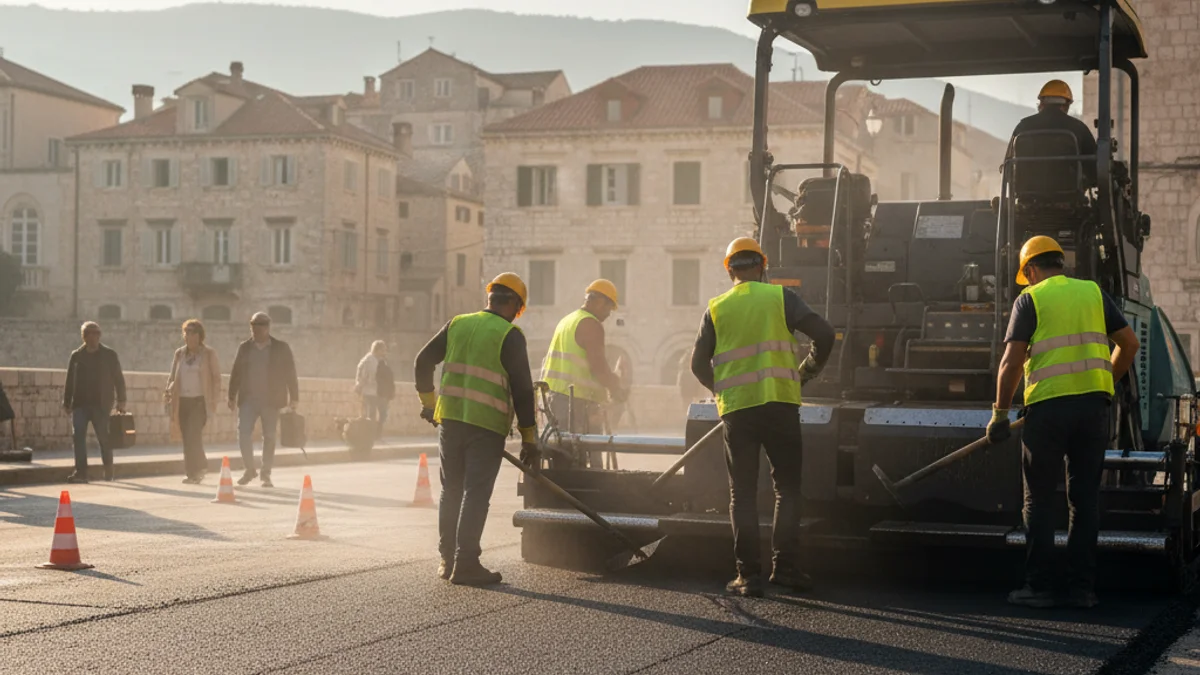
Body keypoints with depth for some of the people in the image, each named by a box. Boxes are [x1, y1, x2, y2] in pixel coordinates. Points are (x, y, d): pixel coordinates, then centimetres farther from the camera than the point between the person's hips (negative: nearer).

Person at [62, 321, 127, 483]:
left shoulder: (109, 355, 6)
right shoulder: (76, 356, 10)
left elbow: (118, 379, 5)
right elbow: (69, 381, 11)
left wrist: (121, 401, -1)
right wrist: (67, 403, 7)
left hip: (101, 404, -2)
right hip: (80, 403, 2)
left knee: (103, 437, 0)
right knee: (78, 436, -9)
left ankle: (109, 470, 17)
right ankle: (80, 472, -9)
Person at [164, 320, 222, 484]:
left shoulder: (209, 353, 1)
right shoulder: (180, 353, 12)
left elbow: (216, 378, 1)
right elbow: (173, 376, 17)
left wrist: (214, 400, -7)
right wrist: (168, 391, -2)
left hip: (200, 401, -5)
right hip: (182, 401, 5)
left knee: (193, 434, -16)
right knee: (188, 438, 6)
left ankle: (192, 473, -12)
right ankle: (200, 467, 22)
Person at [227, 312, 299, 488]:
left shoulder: (281, 348, 2)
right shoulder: (244, 348, 8)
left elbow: (290, 374, 2)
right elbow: (236, 373, 9)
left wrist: (293, 398, -2)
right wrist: (232, 397, 6)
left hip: (271, 401, -1)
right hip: (248, 399, 1)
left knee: (269, 437, 2)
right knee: (243, 433, -8)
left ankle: (266, 474, 11)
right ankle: (249, 469, 9)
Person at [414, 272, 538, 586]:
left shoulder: (457, 324, 9)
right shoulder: (509, 336, -6)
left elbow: (422, 362, 12)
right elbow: (522, 389, -8)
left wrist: (428, 402, 26)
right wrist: (529, 439, -3)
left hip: (450, 419, 5)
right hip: (486, 424, -5)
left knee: (451, 490, 14)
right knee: (476, 493, -3)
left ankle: (447, 559, 18)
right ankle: (465, 564, -6)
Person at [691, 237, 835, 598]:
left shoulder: (716, 308, 8)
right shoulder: (780, 298, 4)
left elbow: (698, 363, 6)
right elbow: (823, 333, -5)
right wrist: (809, 370, 11)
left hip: (735, 409, 1)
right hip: (779, 403, -1)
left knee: (742, 493, 6)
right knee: (787, 489, 9)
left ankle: (748, 574, 1)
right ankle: (784, 566, 1)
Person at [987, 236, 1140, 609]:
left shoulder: (1030, 299, 1)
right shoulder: (1093, 292, 12)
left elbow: (1012, 361, -6)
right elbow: (1129, 342, 10)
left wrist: (1000, 414, -1)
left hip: (1047, 407, -3)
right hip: (1094, 405, 4)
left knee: (1039, 501, 6)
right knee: (1085, 499, 9)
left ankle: (1039, 587, 6)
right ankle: (1082, 589, 9)